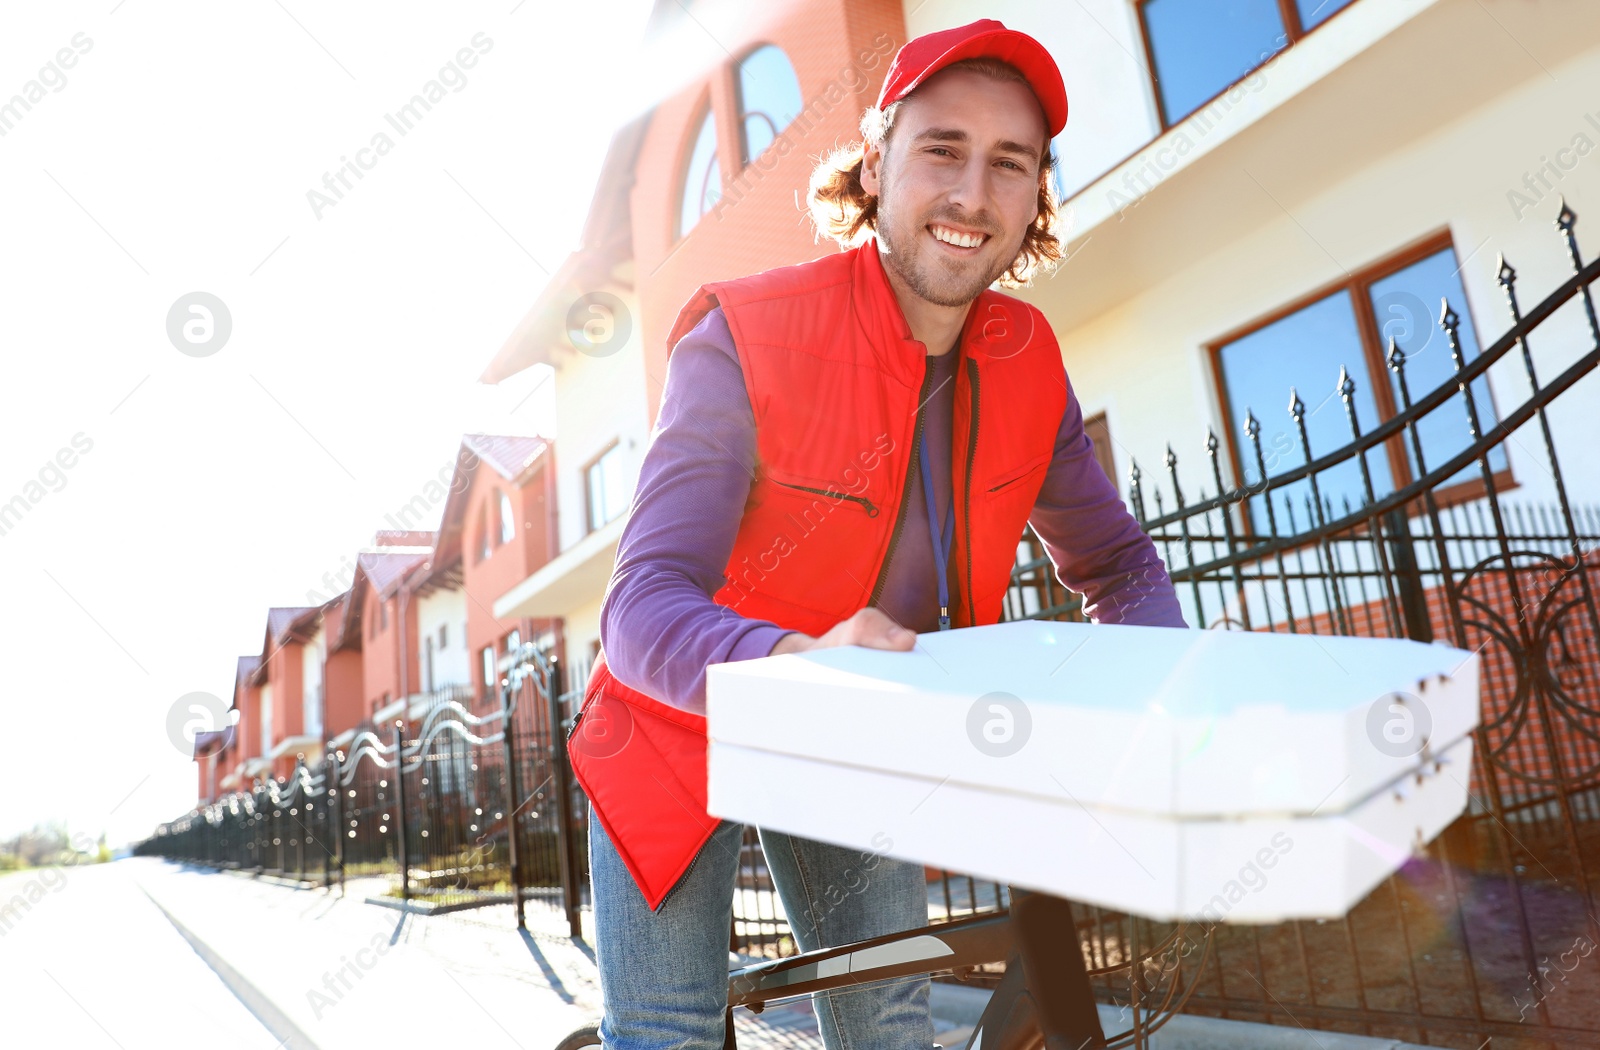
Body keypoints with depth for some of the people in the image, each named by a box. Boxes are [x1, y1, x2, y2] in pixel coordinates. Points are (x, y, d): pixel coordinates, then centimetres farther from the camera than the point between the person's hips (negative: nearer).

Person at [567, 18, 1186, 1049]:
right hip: (684, 734, -4)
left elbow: (1116, 561, 0)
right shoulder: (744, 337, -26)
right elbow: (643, 609, -33)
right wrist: (796, 663, -54)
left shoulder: (1030, 364, -10)